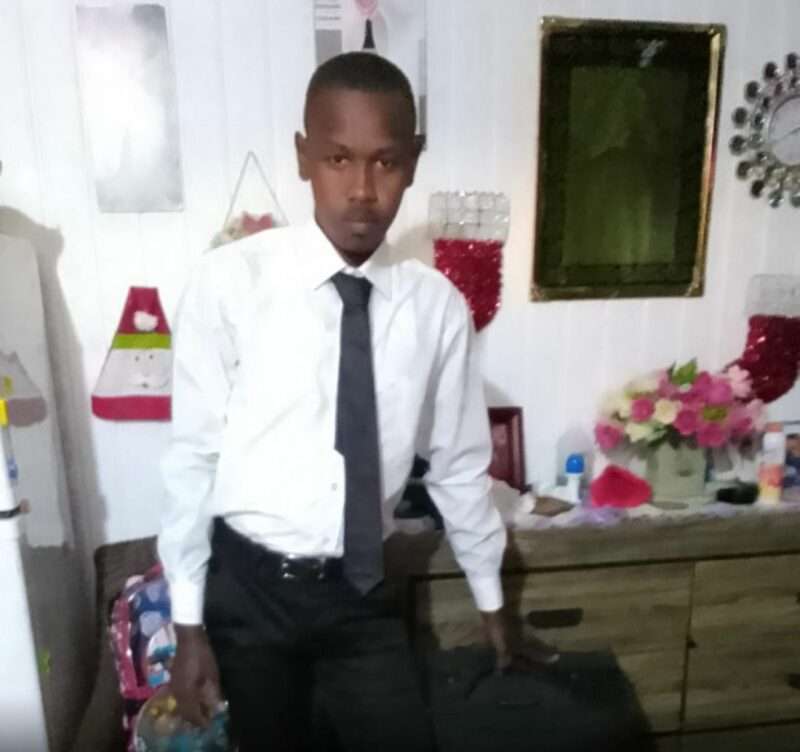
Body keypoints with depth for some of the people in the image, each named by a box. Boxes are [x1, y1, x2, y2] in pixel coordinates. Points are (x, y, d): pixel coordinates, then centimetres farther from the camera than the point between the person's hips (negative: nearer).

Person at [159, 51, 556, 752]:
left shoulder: (438, 305, -8)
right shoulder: (230, 282, -16)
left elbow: (459, 466, 2)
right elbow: (193, 455, -9)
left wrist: (491, 603, 13)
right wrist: (189, 624, -3)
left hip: (363, 593, 2)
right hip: (249, 588, -1)